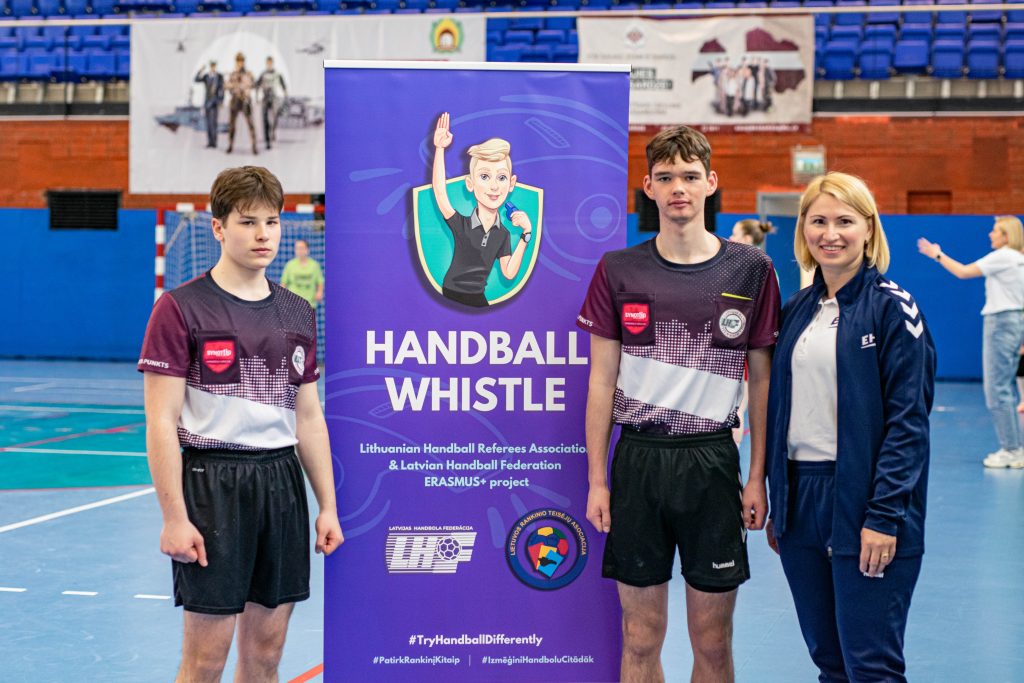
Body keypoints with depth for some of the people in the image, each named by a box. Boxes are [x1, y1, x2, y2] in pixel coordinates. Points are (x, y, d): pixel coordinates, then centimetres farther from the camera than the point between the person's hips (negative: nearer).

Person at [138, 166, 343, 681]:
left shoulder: (297, 314, 10)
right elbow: (161, 423, -10)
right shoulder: (181, 308, -7)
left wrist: (327, 505, 10)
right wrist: (174, 517, -15)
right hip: (212, 481, -5)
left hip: (282, 482, 5)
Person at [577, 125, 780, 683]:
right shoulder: (618, 271, 2)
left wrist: (758, 476, 0)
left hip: (712, 460, 0)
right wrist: (597, 480, 0)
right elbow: (602, 381, 4)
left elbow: (762, 379, 5)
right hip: (638, 457, 0)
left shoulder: (750, 270, 2)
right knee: (641, 637, 7)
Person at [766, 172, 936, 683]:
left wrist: (884, 515, -17)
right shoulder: (796, 311, 11)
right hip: (800, 498, 6)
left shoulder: (891, 306, -7)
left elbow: (908, 419, -11)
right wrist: (777, 506, 13)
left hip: (861, 503, -6)